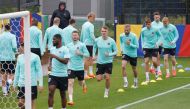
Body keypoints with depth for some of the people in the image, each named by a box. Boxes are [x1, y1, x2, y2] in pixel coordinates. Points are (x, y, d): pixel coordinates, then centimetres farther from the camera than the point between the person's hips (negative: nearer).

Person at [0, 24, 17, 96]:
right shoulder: (12, 36, -6)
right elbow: (14, 46, -13)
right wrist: (15, 51, 8)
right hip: (10, 57, -3)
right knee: (11, 74, 6)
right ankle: (9, 82, -25)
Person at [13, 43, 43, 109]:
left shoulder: (35, 57, -7)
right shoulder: (19, 57, 6)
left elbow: (39, 70, -5)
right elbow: (17, 71, 14)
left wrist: (41, 84, -9)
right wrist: (15, 83, 15)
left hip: (32, 84, -4)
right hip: (21, 84, 4)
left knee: (32, 102, 2)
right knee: (20, 103, 0)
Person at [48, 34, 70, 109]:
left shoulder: (65, 49, -10)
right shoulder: (52, 49, 8)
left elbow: (66, 61, -21)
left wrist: (55, 56, -26)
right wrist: (50, 65, 5)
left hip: (63, 75, -3)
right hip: (53, 74, 3)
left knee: (63, 94, 9)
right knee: (51, 91, -14)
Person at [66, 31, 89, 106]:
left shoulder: (82, 45, -6)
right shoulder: (68, 45, 3)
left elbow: (87, 55, -6)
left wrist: (80, 53, -20)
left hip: (80, 67, -1)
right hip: (71, 67, 1)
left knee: (81, 83, 15)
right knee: (70, 83, -13)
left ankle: (84, 84, 55)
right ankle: (71, 100, -14)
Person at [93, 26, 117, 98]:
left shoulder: (111, 41, -10)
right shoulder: (97, 40, -4)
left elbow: (115, 51, -3)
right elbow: (94, 47, 16)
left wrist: (109, 54, -21)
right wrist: (94, 55, 5)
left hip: (108, 62, -2)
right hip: (99, 62, 2)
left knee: (107, 78, -7)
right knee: (99, 79, -1)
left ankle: (106, 92, 15)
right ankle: (103, 74, 37)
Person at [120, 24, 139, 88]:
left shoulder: (134, 36, -17)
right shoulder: (122, 36, -7)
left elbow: (137, 46, -14)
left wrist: (130, 44, -29)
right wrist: (121, 49, 1)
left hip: (133, 54, -1)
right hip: (125, 53, 1)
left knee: (134, 69, 13)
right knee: (123, 66, -22)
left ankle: (135, 81, 39)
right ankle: (125, 81, -15)